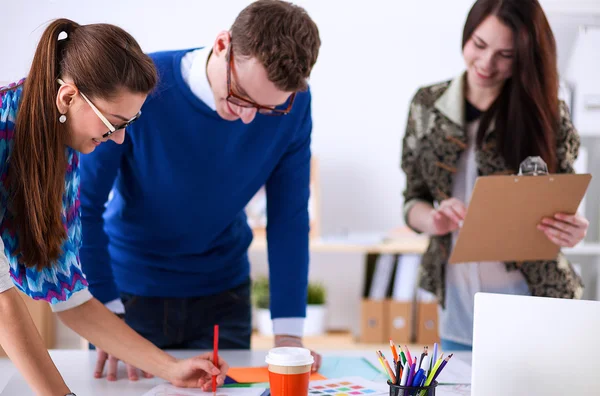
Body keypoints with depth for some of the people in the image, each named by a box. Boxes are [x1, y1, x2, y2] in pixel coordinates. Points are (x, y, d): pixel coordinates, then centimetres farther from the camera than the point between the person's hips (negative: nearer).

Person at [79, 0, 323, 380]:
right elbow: (84, 206, -18)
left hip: (222, 294, 2)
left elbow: (289, 216, -10)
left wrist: (288, 331, -13)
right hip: (128, 289, -1)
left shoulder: (293, 105, -18)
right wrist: (108, 314, -22)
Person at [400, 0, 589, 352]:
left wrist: (572, 231, -22)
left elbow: (566, 205, 1)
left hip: (535, 306, -2)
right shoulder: (428, 106, 0)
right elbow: (413, 199, 5)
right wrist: (433, 220, -17)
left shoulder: (549, 115, -7)